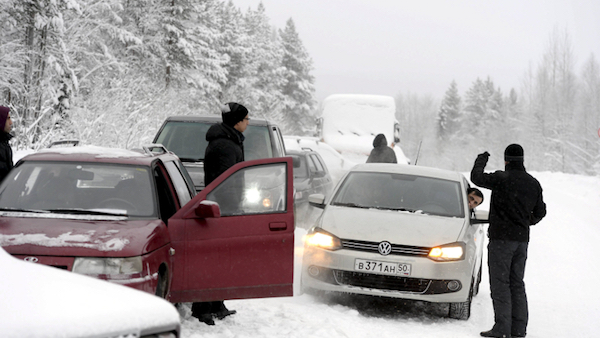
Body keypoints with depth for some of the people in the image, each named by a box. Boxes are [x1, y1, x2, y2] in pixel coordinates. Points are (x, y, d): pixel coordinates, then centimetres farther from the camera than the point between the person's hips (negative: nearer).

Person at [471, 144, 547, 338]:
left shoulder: (502, 179, -13)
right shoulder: (533, 183, 8)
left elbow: (476, 177, -5)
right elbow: (540, 211, 16)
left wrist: (482, 159, 13)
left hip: (501, 237, -6)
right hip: (522, 239, 6)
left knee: (500, 283, -4)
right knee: (517, 283, 12)